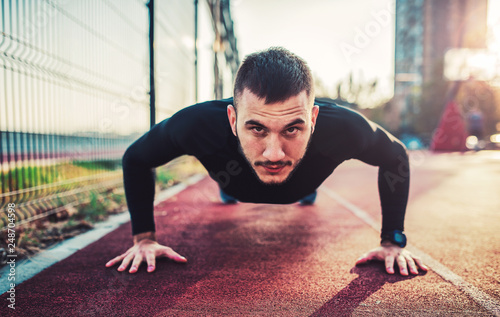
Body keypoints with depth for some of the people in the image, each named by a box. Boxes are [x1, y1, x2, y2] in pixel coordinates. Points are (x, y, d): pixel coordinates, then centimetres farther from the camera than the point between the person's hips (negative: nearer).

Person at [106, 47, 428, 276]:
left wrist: (393, 241, -25)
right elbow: (135, 158, -26)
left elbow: (395, 156, -23)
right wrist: (144, 237, -29)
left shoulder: (342, 127, -47)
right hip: (238, 182, 0)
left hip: (299, 183, 1)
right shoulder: (197, 125, -48)